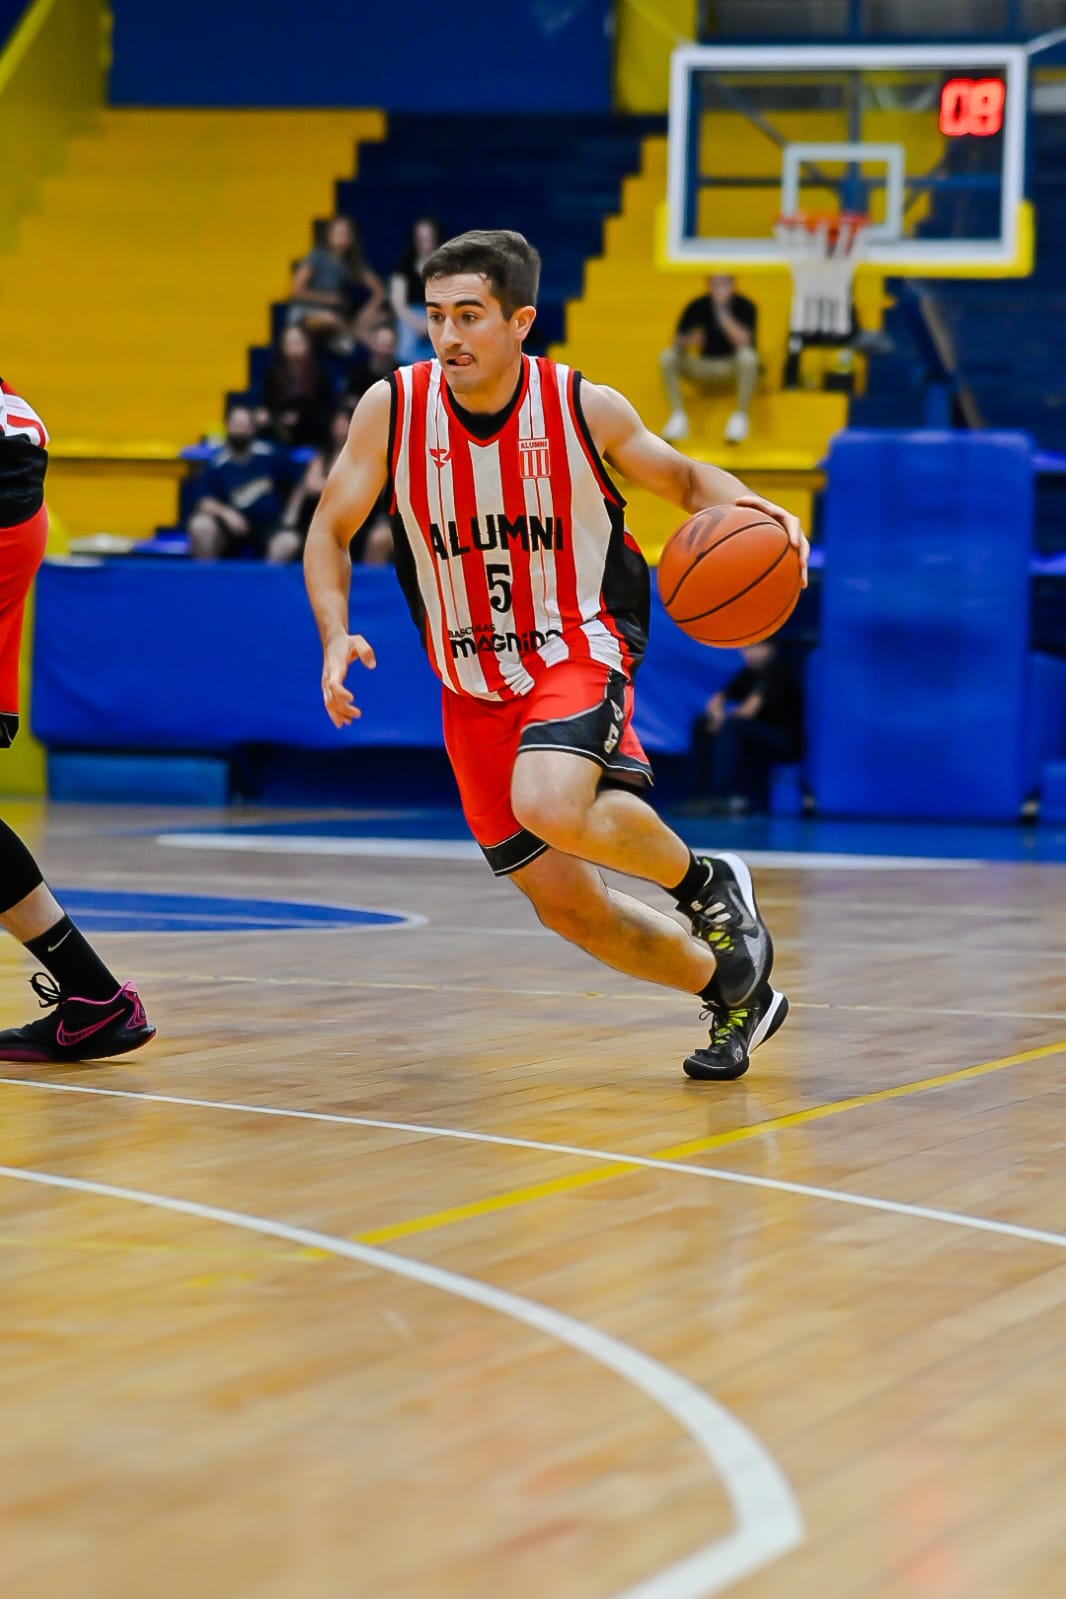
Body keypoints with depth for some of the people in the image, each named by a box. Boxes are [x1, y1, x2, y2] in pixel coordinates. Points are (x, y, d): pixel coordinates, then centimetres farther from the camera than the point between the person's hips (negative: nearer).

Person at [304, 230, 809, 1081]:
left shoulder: (585, 408, -12)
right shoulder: (393, 407, -9)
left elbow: (683, 478, 6)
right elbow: (330, 533, 1)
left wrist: (752, 509, -16)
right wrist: (336, 635, -17)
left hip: (577, 653, -4)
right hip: (473, 689, 4)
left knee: (548, 804, -35)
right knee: (568, 906, 3)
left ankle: (704, 881, -4)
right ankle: (737, 993, 27)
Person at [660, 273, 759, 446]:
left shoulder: (744, 306, -11)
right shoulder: (697, 307, -5)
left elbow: (743, 341, -26)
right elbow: (678, 344, -10)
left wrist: (723, 311, -28)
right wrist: (689, 341, -33)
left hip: (733, 368, -3)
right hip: (704, 369, 3)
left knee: (748, 357, -36)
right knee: (667, 357, -21)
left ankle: (740, 416, -23)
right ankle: (678, 416, -18)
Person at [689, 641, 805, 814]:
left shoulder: (778, 667, -16)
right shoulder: (751, 671, 8)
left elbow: (748, 712, -23)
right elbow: (716, 702, 8)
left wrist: (723, 720, -7)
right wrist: (718, 717, -15)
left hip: (786, 742, -9)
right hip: (758, 737, 9)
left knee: (732, 726, -31)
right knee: (701, 724, 1)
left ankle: (722, 798, -32)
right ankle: (705, 794, -5)